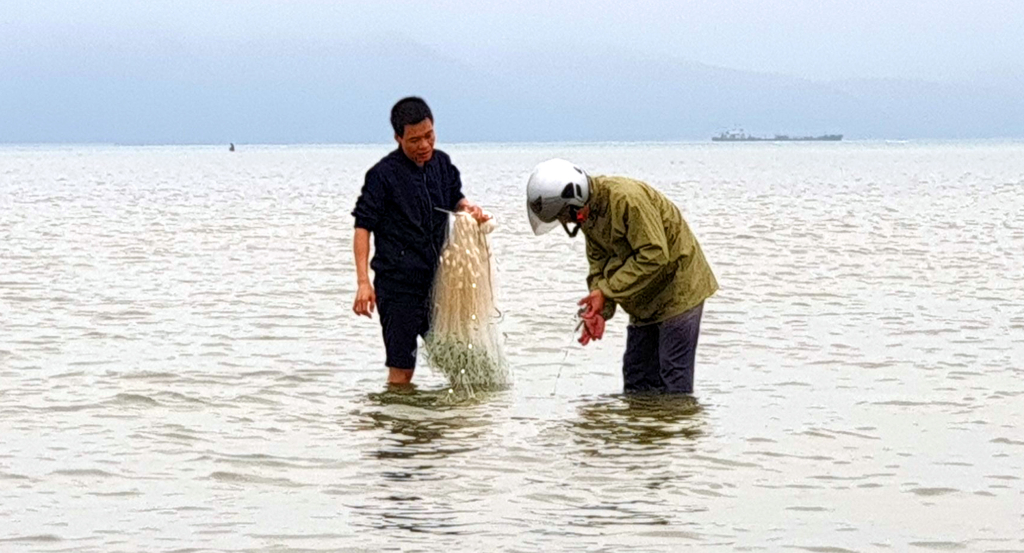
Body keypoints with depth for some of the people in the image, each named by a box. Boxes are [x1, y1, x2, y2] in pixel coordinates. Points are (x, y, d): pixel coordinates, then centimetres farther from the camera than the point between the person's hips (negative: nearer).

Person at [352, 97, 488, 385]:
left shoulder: (441, 163, 6)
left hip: (437, 280, 6)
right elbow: (363, 228, -11)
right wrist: (363, 282, -19)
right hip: (398, 284, -6)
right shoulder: (383, 175, -12)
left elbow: (455, 198, 23)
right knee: (401, 367, -6)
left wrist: (468, 207, -2)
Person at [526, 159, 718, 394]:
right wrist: (600, 310, -11)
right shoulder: (588, 211, -1)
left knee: (674, 377, -11)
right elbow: (599, 261, 5)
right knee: (636, 376, 9)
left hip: (679, 286, -9)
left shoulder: (627, 199, -29)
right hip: (645, 300, 9)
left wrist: (607, 291, -26)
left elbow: (654, 255, -29)